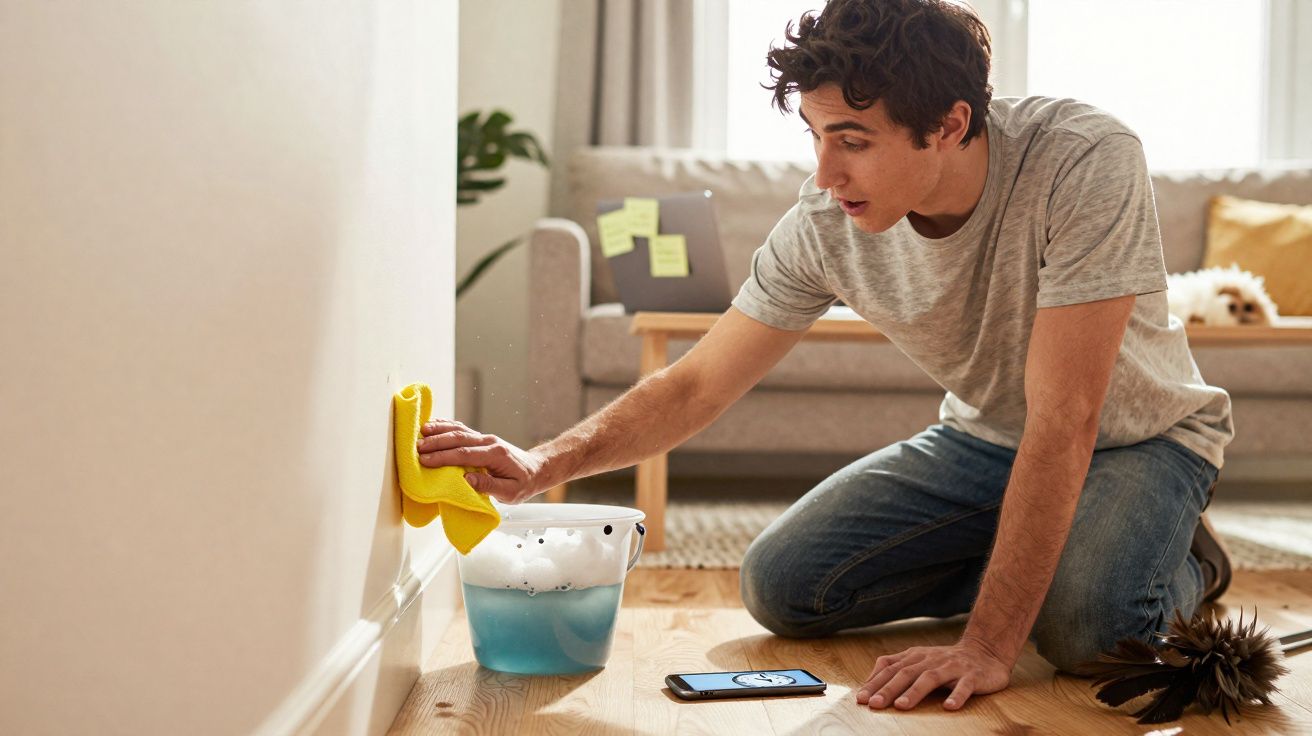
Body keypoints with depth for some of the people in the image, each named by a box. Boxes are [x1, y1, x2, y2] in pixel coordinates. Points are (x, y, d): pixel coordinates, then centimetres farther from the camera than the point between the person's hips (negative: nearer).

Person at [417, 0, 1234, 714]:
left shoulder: (1086, 162, -35)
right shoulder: (825, 222, -21)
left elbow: (1064, 421, -37)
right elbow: (695, 386, -12)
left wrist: (989, 645, -39)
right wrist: (541, 466, -29)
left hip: (1139, 434, -4)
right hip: (985, 434, 4)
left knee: (1084, 624, -34)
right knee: (781, 585, -9)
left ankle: (1180, 564, 3)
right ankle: (1037, 562, 7)